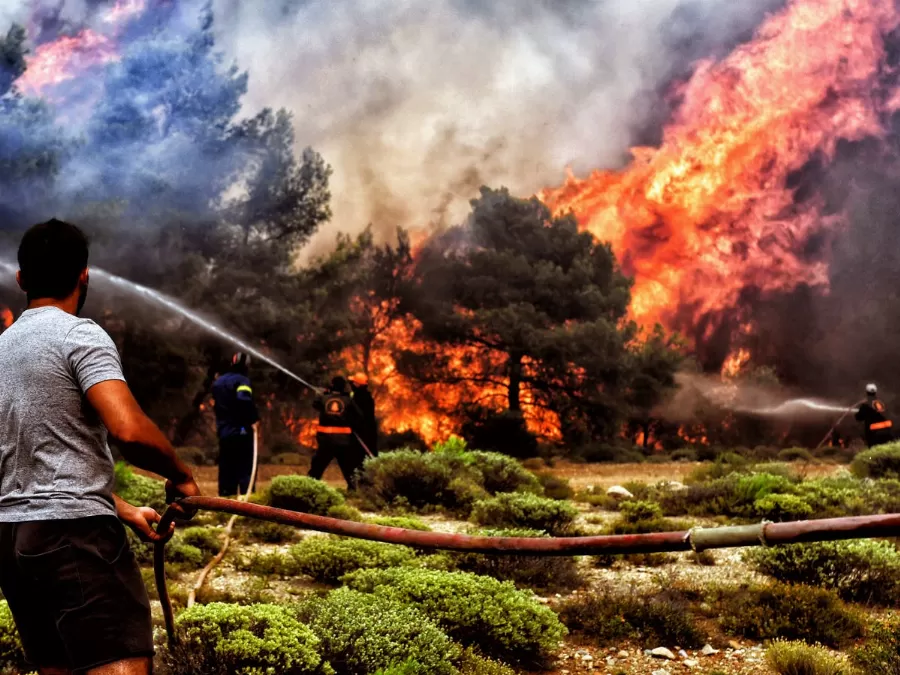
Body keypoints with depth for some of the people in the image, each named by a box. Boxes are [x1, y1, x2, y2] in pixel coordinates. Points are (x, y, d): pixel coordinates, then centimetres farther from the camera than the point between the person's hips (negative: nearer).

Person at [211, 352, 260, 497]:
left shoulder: (218, 382, 16)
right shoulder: (241, 380, -10)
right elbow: (244, 400, -27)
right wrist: (253, 419, -20)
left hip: (224, 432, 7)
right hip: (241, 431, -7)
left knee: (226, 469, 11)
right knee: (245, 468, -7)